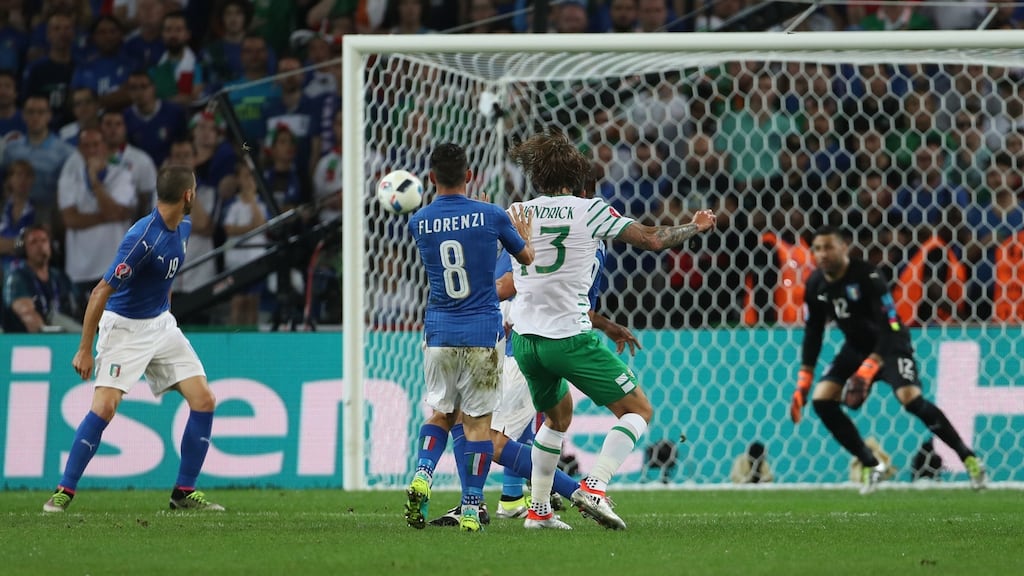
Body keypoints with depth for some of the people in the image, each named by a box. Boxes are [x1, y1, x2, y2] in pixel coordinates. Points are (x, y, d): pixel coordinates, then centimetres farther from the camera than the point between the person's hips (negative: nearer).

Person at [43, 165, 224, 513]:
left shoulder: (183, 228, 0)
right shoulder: (142, 238, -26)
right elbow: (101, 292, -23)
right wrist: (84, 350, -21)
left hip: (161, 324, 8)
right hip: (124, 327, -8)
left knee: (204, 400, -2)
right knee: (105, 406, -19)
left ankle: (184, 492, 7)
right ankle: (64, 493, -7)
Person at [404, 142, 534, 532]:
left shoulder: (418, 222, 0)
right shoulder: (490, 216, -7)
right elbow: (527, 257, 10)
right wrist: (523, 233, 32)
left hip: (438, 334, 2)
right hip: (482, 332, -2)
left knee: (440, 413, 17)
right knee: (477, 421, 3)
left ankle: (422, 474, -7)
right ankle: (471, 508, 1)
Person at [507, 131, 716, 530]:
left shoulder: (516, 213, 6)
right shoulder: (589, 211, -6)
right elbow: (652, 240, -4)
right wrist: (696, 227, 13)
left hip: (524, 340, 6)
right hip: (570, 338, -6)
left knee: (558, 415, 29)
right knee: (638, 410, 3)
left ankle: (538, 509, 26)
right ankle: (594, 487, -15)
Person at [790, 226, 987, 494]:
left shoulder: (866, 277, -25)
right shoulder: (816, 285, -5)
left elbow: (890, 326, -29)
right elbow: (813, 333, 5)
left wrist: (869, 367, -39)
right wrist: (803, 384, 1)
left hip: (890, 345, -7)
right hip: (856, 347, 7)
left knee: (910, 398, -27)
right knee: (821, 400, -9)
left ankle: (968, 458, -15)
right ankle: (871, 466, 2)